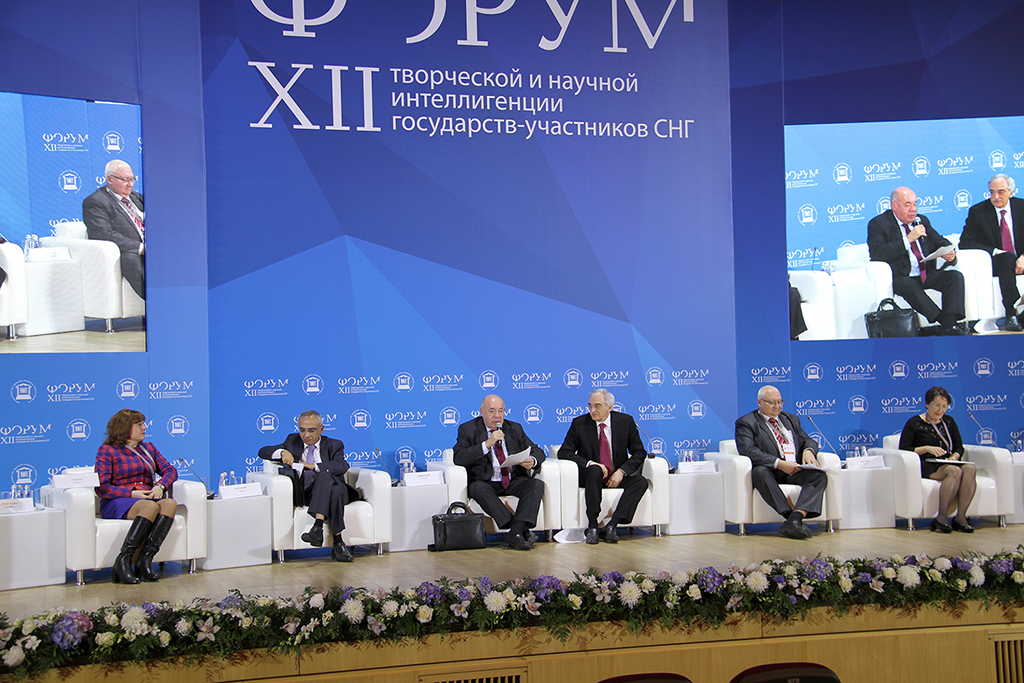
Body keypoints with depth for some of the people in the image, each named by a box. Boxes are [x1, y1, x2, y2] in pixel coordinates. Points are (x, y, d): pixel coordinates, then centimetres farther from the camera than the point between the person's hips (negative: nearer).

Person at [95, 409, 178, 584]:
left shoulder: (148, 448, 25)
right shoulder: (107, 450, 7)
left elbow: (170, 470, 16)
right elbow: (102, 487, -3)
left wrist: (160, 486, -6)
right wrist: (131, 493, -15)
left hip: (147, 497, 5)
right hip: (117, 503, -5)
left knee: (170, 503, -31)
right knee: (152, 506, -38)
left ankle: (145, 559, -37)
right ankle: (123, 560, -34)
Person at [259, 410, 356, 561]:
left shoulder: (333, 445, 14)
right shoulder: (292, 441, 22)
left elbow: (342, 466, -8)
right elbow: (263, 451, 12)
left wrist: (313, 466, -22)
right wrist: (283, 452, -9)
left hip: (329, 489, -1)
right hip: (303, 495, 1)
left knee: (324, 475, -36)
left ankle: (318, 527, -51)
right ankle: (338, 543, -43)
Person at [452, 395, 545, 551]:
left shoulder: (515, 428, 14)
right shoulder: (468, 429, 3)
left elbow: (537, 451, 13)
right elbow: (458, 458, -11)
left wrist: (532, 461, -12)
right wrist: (487, 444, -20)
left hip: (513, 481, 3)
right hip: (485, 483, -3)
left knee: (537, 484, -24)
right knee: (478, 488, -35)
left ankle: (515, 533, -34)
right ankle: (522, 531, -38)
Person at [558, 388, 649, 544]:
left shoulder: (625, 421, -1)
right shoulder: (579, 423, -3)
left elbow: (639, 452, 1)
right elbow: (564, 452, -6)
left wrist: (621, 471, -16)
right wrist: (590, 463, -22)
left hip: (617, 476, 2)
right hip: (590, 475, -2)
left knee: (641, 481, -26)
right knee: (595, 470, -36)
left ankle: (611, 526, -31)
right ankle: (592, 526, -33)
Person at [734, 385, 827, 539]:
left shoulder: (791, 419, 26)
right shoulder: (746, 422, 5)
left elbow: (808, 440, 21)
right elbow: (748, 450, -10)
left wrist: (808, 451, -6)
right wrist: (779, 463, -22)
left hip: (796, 471, 4)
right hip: (770, 471, -4)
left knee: (819, 476, -25)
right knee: (760, 471, -38)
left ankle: (795, 519, -41)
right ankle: (790, 515, -41)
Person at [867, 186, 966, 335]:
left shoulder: (922, 221, 19)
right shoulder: (878, 224, -1)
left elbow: (940, 242, 22)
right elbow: (877, 253, -15)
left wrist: (949, 253, -3)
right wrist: (908, 238, -19)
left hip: (928, 275, 6)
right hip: (901, 278, -6)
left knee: (955, 276, -20)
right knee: (908, 286, -38)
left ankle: (949, 326, -31)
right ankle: (943, 321, -38)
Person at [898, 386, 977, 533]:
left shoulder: (949, 422, 21)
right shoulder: (915, 423, 6)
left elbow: (959, 447, 19)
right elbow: (903, 449, -1)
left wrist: (954, 457, -4)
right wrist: (926, 449, -13)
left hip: (948, 463, 5)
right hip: (927, 466, -5)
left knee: (970, 469, -30)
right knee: (955, 471, -35)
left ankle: (960, 517, -28)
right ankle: (941, 518, -33)